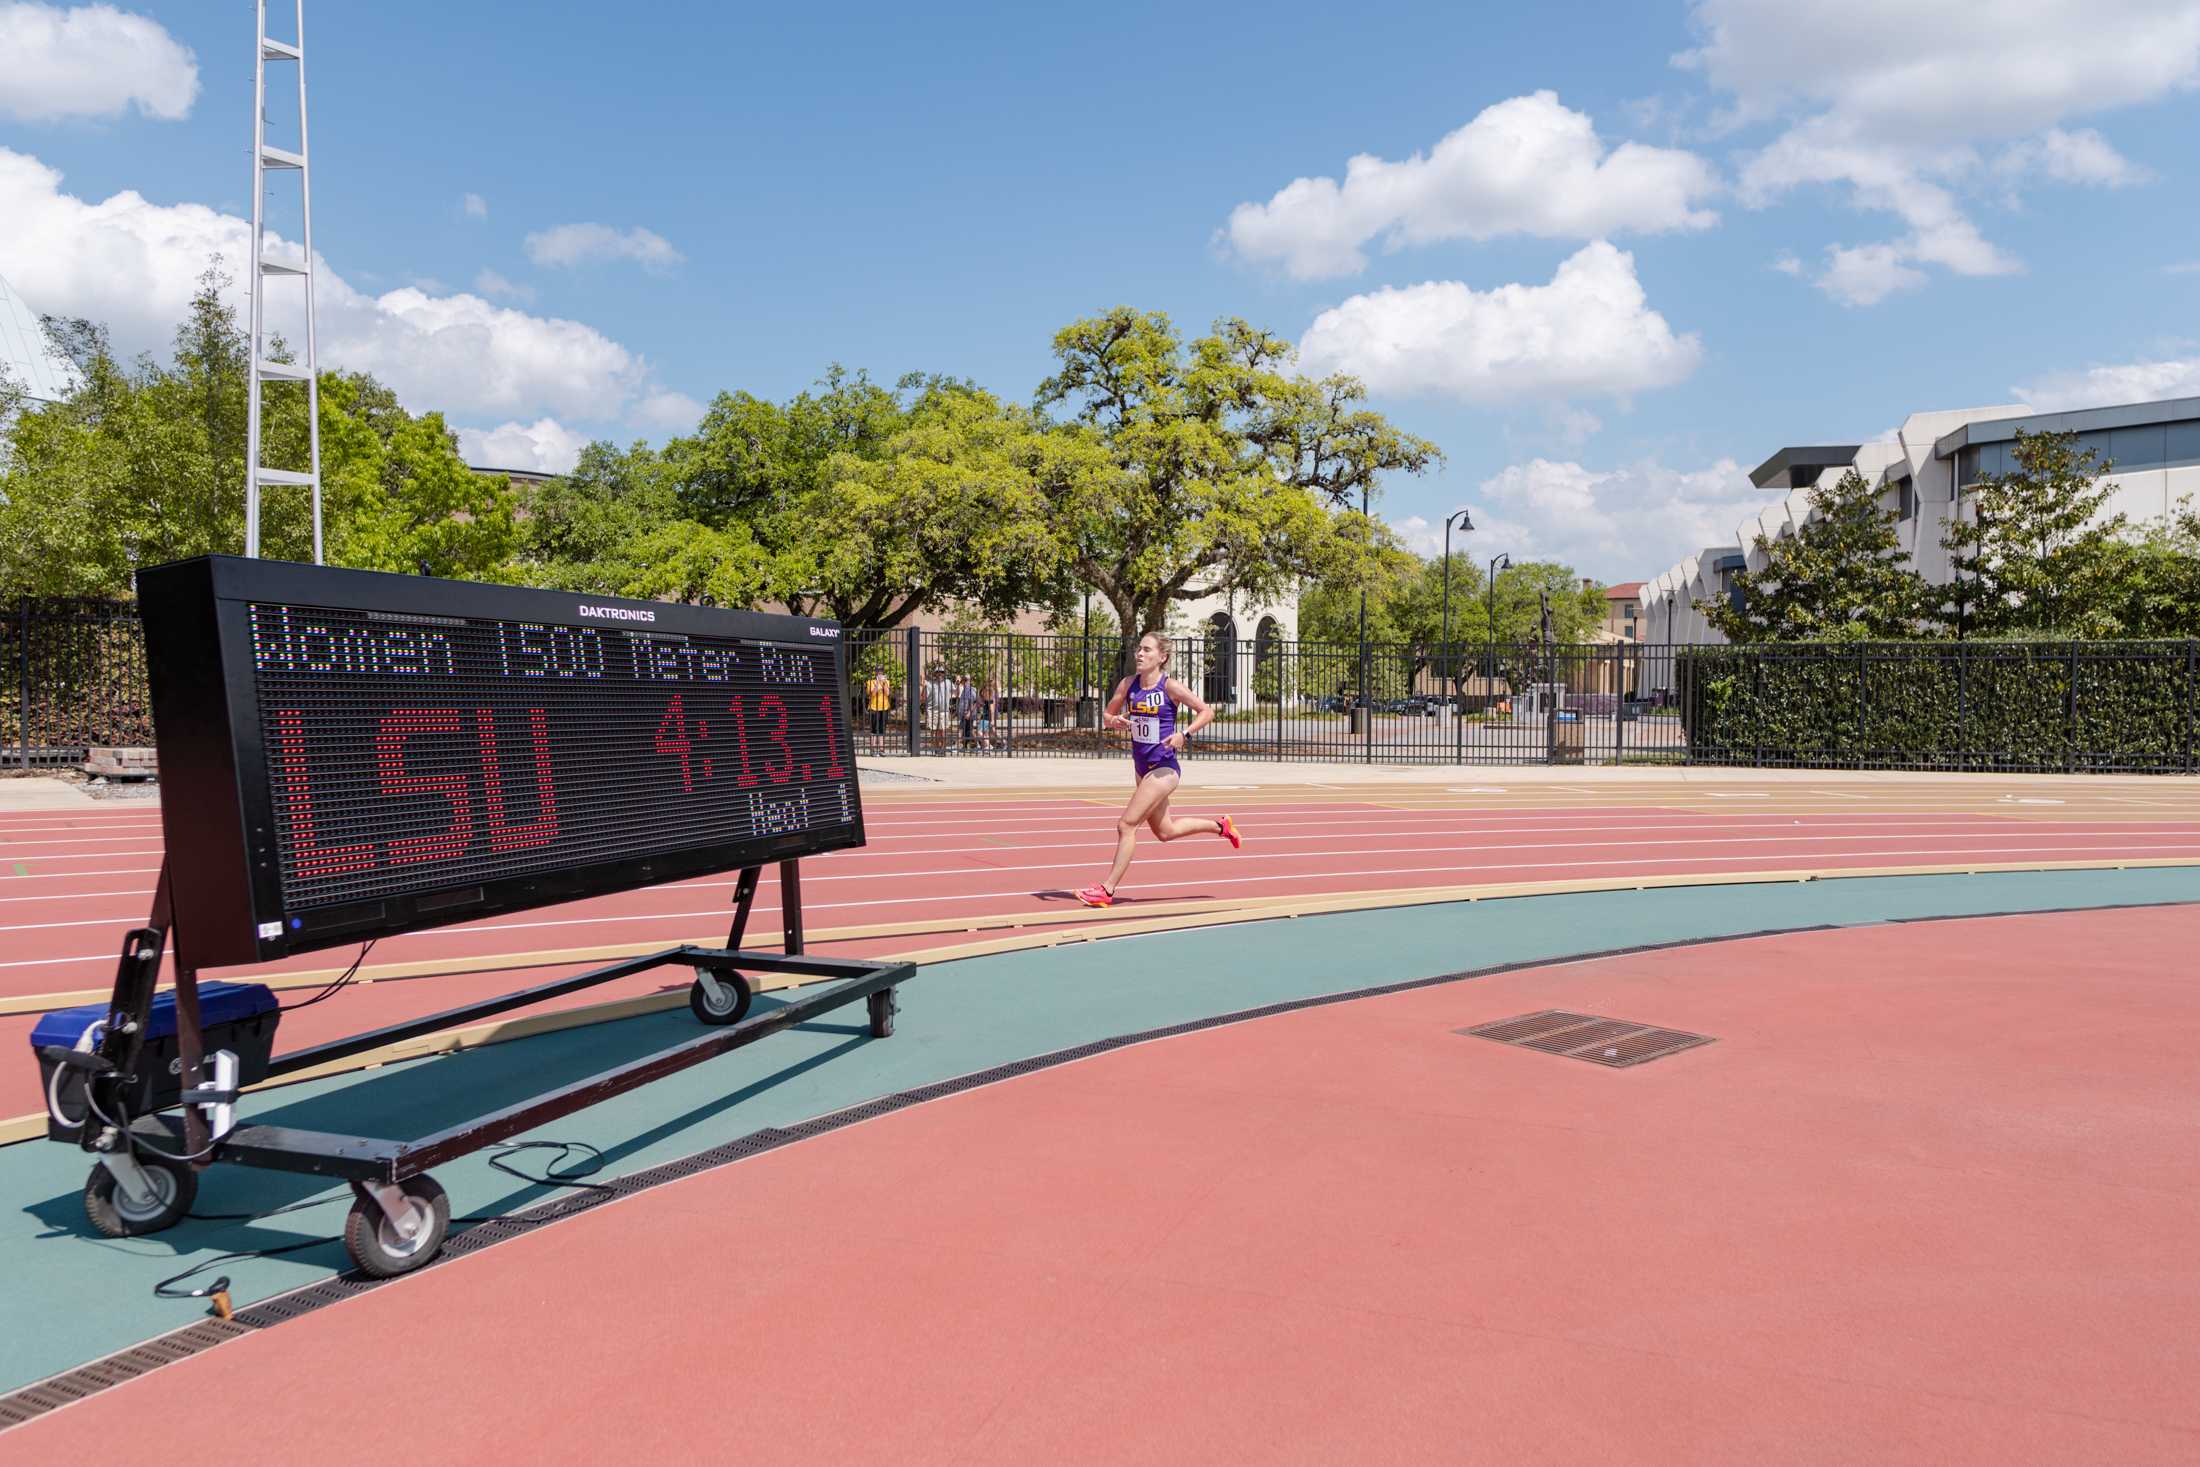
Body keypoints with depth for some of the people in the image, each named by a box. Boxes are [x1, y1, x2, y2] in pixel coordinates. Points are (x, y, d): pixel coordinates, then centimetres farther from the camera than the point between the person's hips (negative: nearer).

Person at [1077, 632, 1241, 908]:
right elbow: (1108, 715, 10)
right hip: (1141, 767, 8)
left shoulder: (1170, 686, -13)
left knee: (1126, 824, -11)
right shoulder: (1128, 684, 3)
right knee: (1164, 831, 20)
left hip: (1164, 768, -8)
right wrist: (1114, 721, -13)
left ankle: (1108, 890, -3)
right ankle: (1220, 826, 41)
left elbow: (1207, 712, -7)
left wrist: (1184, 734, -21)